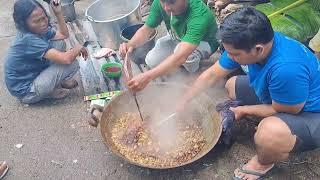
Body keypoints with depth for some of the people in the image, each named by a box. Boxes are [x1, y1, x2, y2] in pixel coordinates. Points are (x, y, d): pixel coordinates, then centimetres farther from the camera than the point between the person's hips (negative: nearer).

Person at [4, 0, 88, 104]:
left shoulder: (37, 31, -4)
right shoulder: (28, 40, -31)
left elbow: (64, 35, 10)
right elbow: (66, 59, -35)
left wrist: (58, 13, -2)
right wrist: (78, 48, -15)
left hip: (31, 75, 9)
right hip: (26, 92, -9)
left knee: (59, 43, 5)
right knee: (72, 63, -20)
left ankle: (56, 81, 13)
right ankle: (50, 91, 4)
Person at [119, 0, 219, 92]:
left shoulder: (199, 15, -41)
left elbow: (181, 57, -50)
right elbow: (146, 29, -15)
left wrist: (147, 77, -57)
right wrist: (130, 44, -37)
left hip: (203, 42, -4)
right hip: (176, 38, 5)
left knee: (184, 52, -37)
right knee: (151, 61, -17)